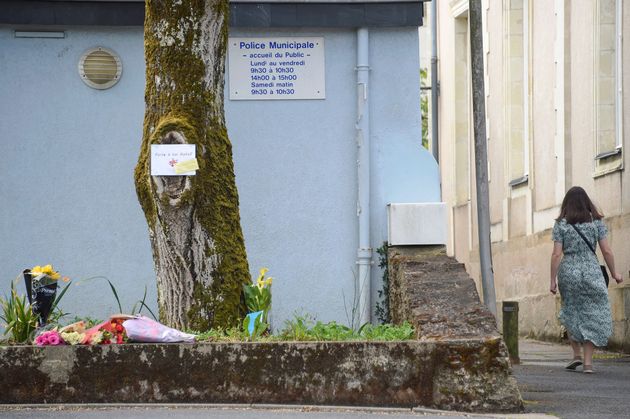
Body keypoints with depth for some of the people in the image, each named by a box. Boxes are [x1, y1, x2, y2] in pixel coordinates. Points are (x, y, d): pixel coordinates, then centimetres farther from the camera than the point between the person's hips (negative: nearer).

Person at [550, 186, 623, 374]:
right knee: (591, 316, 4)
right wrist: (614, 273, 11)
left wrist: (553, 280, -1)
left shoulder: (561, 224, -1)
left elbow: (556, 254, -5)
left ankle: (577, 354, 10)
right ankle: (588, 362, -1)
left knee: (572, 314, 18)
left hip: (568, 272, 0)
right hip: (592, 272, 0)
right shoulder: (596, 222, 2)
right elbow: (607, 251, 0)